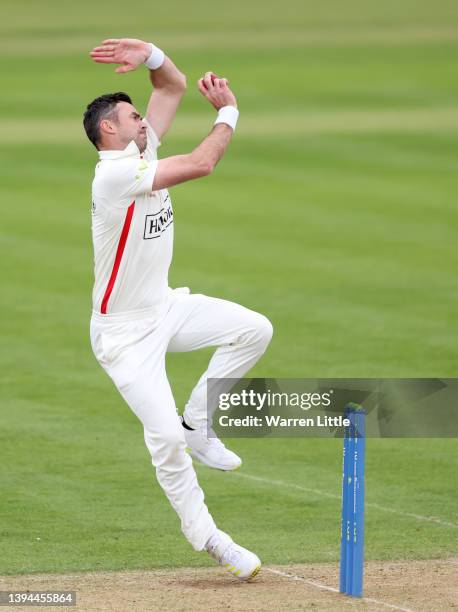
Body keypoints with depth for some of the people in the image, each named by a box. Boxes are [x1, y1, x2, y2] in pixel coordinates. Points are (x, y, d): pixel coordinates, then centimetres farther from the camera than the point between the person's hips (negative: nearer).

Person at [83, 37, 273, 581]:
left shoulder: (140, 152, 5)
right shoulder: (116, 173, -22)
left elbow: (173, 86, 10)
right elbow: (202, 164, -26)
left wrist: (150, 56, -10)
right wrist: (227, 112, -12)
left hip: (165, 307, 9)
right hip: (124, 332, -9)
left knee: (253, 329, -8)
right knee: (165, 435, -13)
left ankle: (196, 423, 6)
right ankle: (206, 538, -1)